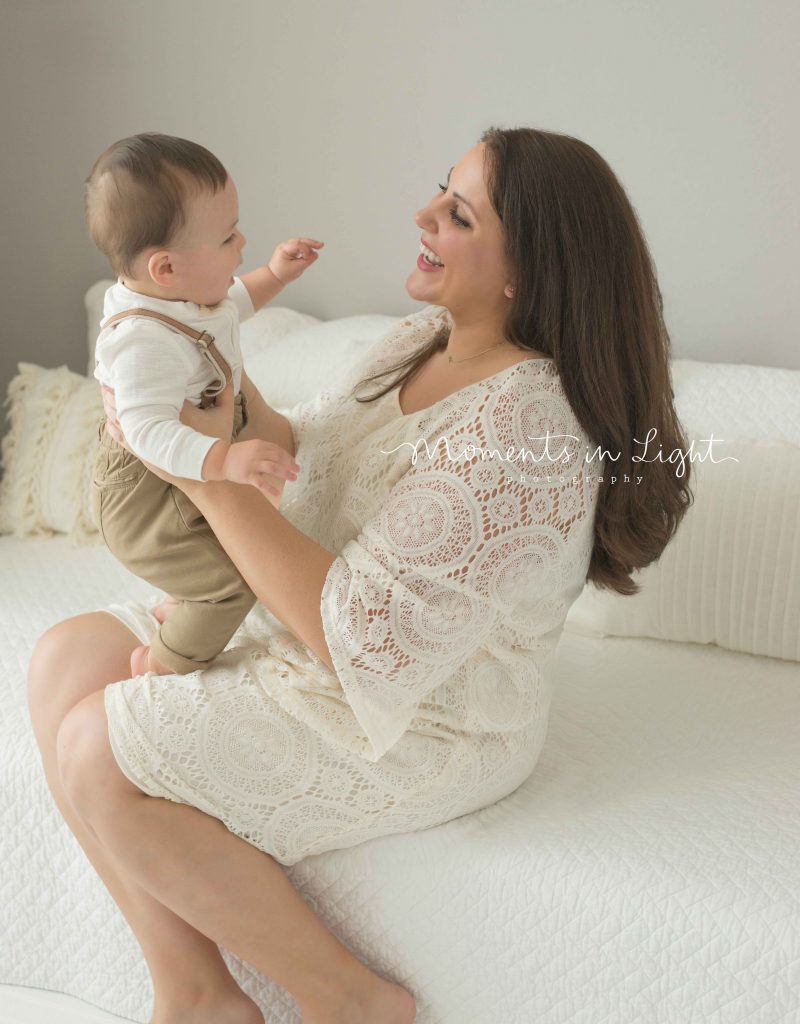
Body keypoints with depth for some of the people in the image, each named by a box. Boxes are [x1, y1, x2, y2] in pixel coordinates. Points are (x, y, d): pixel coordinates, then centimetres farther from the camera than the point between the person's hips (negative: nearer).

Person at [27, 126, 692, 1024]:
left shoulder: (523, 433, -28)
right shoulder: (419, 341, 2)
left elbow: (358, 635, -30)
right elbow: (308, 438, 15)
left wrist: (211, 474, -26)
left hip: (415, 724, -10)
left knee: (96, 760, -16)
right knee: (65, 658, 2)